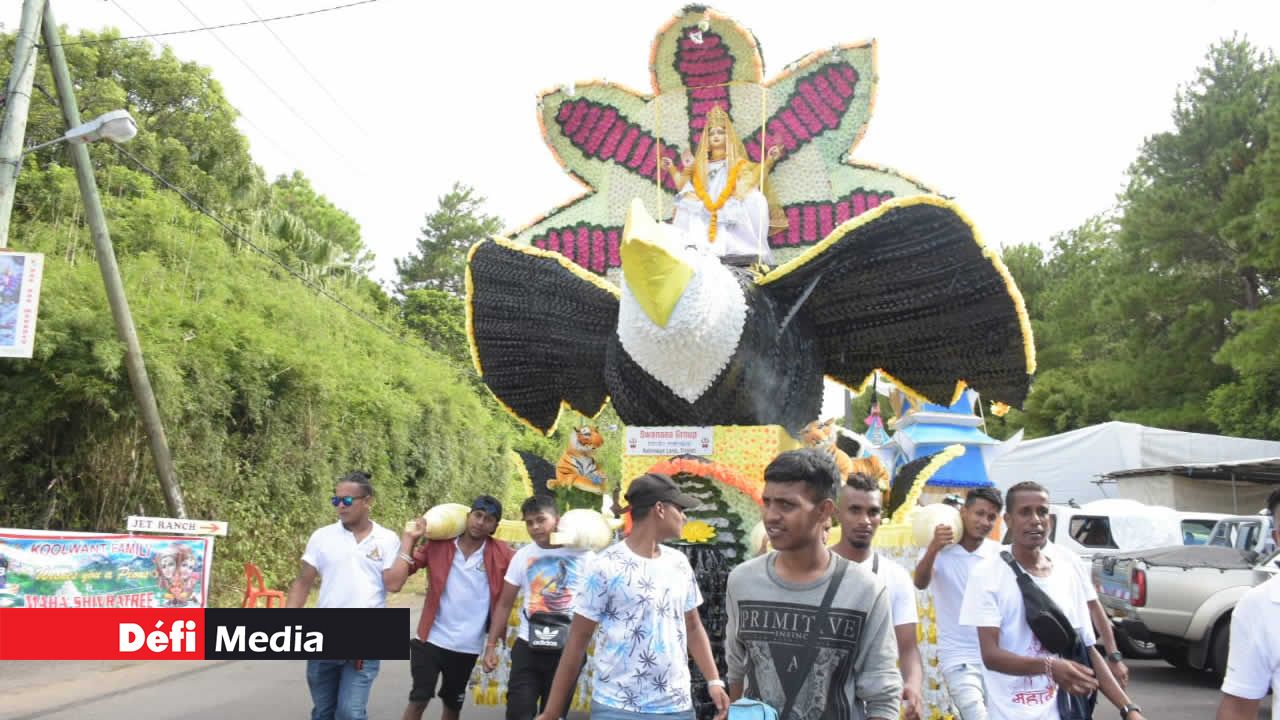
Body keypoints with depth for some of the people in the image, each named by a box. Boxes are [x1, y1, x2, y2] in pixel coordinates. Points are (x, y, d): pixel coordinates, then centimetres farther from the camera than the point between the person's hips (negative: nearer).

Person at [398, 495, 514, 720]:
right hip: (431, 639, -2)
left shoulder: (501, 553, -4)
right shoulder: (438, 544, -5)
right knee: (419, 698, -6)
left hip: (468, 646, 2)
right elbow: (403, 570, -6)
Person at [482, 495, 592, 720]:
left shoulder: (582, 554, -6)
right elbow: (504, 603, 8)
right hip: (527, 647, 2)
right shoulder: (522, 555, 2)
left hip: (567, 650, -1)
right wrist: (491, 644, 4)